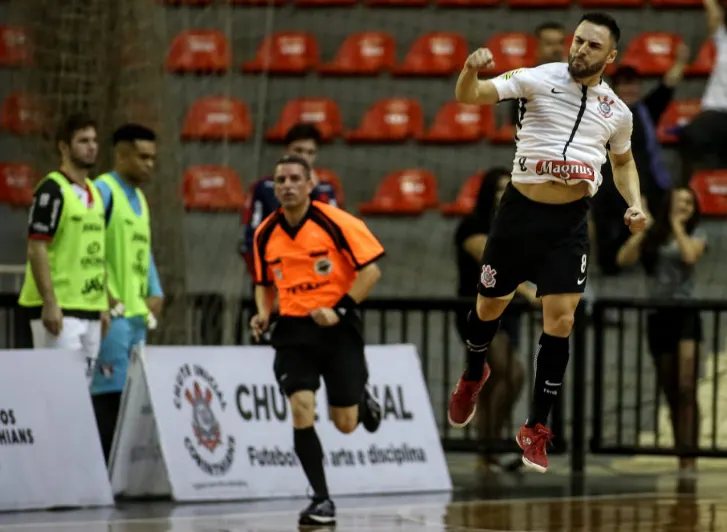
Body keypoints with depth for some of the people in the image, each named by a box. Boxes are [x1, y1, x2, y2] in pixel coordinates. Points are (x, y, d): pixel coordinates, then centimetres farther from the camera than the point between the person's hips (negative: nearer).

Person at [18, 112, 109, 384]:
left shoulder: (94, 192, 16)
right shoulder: (52, 190, -9)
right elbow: (36, 249, -15)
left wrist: (103, 304, 16)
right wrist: (49, 303, -20)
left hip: (90, 310, 8)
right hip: (59, 309, -8)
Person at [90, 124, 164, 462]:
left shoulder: (140, 200, 20)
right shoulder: (104, 192, -9)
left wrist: (155, 294, 13)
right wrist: (101, 297, -16)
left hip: (138, 313, 9)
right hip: (113, 313, -9)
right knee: (110, 393, -10)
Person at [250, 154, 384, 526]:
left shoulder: (335, 222, -11)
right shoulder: (265, 234, 3)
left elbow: (371, 269, -9)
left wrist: (340, 309, -17)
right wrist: (263, 314, -2)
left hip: (338, 328, -3)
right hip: (294, 330, 3)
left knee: (345, 423, 3)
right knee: (301, 410, -16)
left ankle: (363, 402, 42)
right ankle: (322, 500, -6)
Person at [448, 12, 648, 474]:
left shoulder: (618, 112, 4)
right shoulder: (539, 79, -8)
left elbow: (623, 161, 24)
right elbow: (469, 96, -16)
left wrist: (635, 204, 6)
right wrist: (471, 72, -39)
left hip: (570, 224, 1)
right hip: (520, 211, -1)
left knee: (561, 321, -8)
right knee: (490, 305, 14)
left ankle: (536, 429, 4)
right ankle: (474, 376, 48)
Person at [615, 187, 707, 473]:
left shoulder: (695, 233, 4)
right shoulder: (652, 235, 10)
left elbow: (690, 255, -18)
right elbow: (624, 259, 0)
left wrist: (677, 225, -6)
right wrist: (640, 228, -4)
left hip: (685, 313, -4)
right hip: (657, 316, 4)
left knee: (686, 388, -16)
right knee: (670, 393, 9)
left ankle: (689, 458, -22)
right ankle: (680, 455, 15)